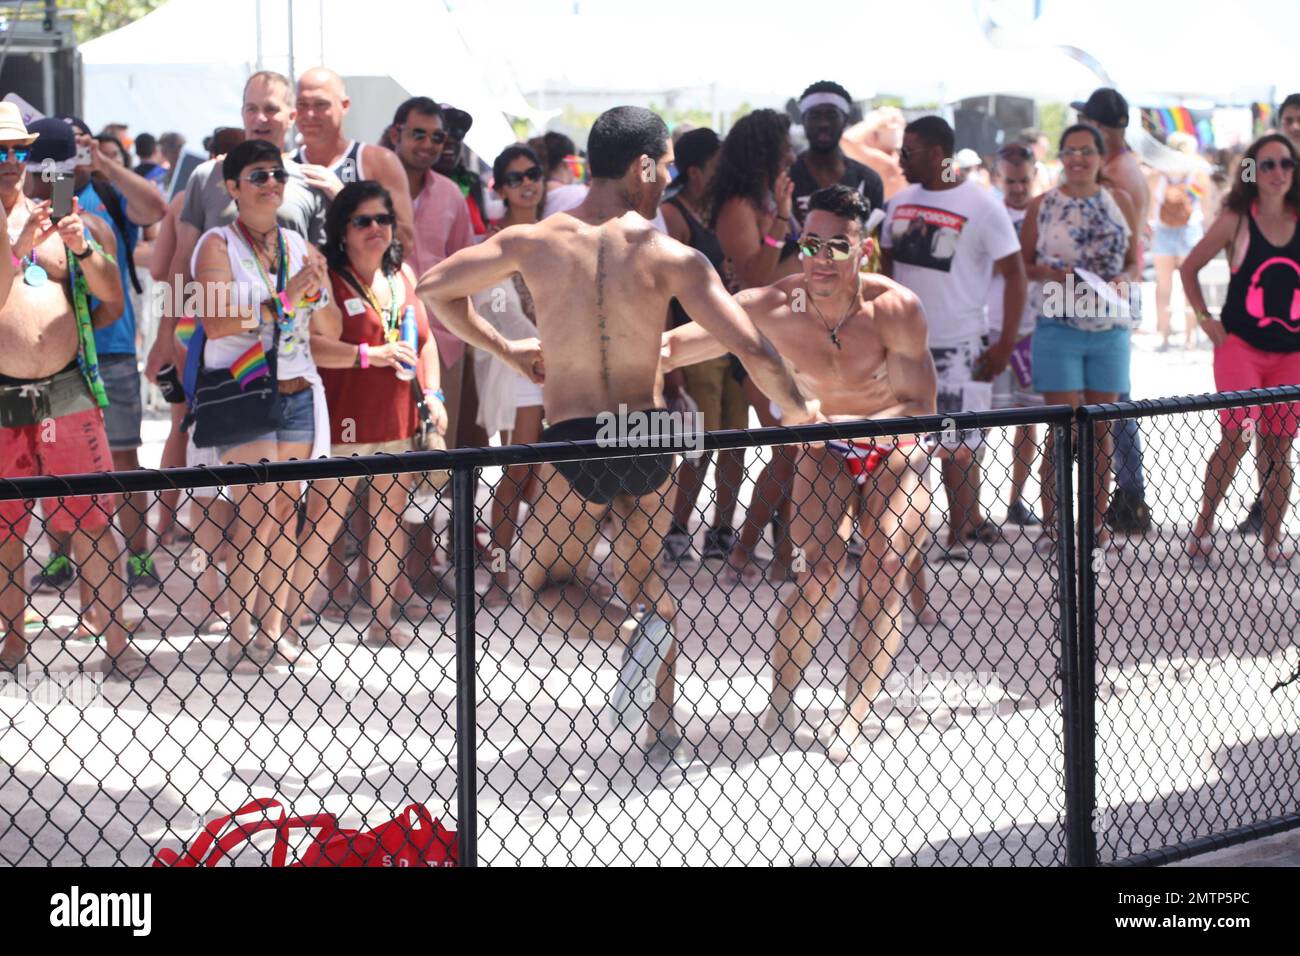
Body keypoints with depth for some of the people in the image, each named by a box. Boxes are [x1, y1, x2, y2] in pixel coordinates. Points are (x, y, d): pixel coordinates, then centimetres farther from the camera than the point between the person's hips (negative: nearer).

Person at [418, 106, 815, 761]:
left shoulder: (534, 242, -5)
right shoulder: (670, 256, -9)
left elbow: (433, 288, 2)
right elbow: (750, 349, -14)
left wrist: (504, 349, 15)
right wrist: (798, 411, 3)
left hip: (574, 443, -2)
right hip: (649, 437, 2)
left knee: (544, 596, 12)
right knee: (644, 578, 24)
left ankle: (635, 628, -18)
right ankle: (661, 727, 22)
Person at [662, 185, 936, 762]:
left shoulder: (895, 308, -28)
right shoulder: (772, 308, -24)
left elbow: (920, 408, -28)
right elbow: (673, 345, -23)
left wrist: (845, 423, -45)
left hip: (895, 450, 0)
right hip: (824, 450, 1)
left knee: (885, 577, -16)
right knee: (821, 572, -19)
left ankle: (852, 719, -7)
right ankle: (780, 703, -3)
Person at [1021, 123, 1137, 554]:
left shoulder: (1119, 202, 8)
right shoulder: (1042, 205, 2)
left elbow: (1135, 261, 12)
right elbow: (1020, 264, 6)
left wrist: (1124, 281, -9)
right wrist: (1049, 273, -14)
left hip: (1110, 328, 3)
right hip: (1059, 328, -2)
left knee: (1101, 427, 7)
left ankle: (1096, 521, 16)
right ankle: (1051, 524, 1)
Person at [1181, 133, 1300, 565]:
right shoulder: (1236, 221, -2)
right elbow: (1189, 268, 7)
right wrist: (1205, 318, 0)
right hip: (1241, 346, -3)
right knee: (1237, 437, -16)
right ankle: (1204, 524, -1)